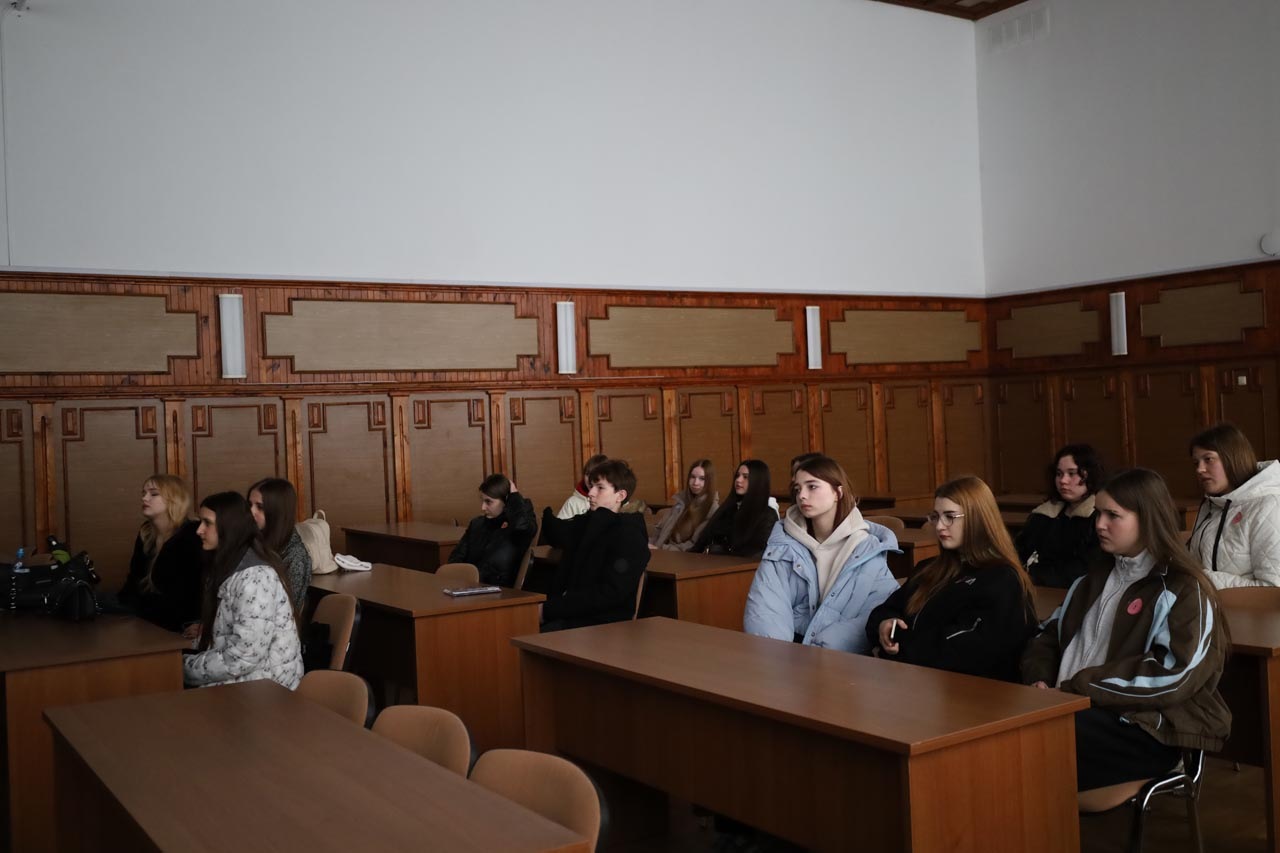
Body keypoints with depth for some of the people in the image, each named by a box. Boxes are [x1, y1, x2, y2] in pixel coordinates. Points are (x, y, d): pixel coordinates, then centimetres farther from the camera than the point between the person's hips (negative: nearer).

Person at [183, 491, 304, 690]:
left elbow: (241, 659, -23)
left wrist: (185, 668, -12)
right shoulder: (229, 569, 11)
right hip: (242, 681, 8)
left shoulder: (255, 578, -20)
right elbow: (219, 637, 11)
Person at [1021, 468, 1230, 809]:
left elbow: (1173, 676, -16)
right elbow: (1049, 635, 21)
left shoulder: (1184, 589, -3)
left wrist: (1075, 688, -16)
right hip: (1077, 710, 7)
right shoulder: (1095, 578, 21)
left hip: (1147, 729, -6)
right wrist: (1040, 679, -2)